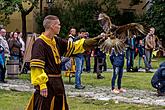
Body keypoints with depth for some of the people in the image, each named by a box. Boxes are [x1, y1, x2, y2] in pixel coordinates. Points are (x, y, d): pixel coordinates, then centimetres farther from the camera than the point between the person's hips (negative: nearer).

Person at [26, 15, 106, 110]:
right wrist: (41, 85, -24)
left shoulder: (57, 41, 10)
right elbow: (36, 67, -21)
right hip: (46, 84, -9)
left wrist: (95, 40, 12)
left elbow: (74, 46, 17)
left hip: (57, 83, 9)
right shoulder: (40, 43, -16)